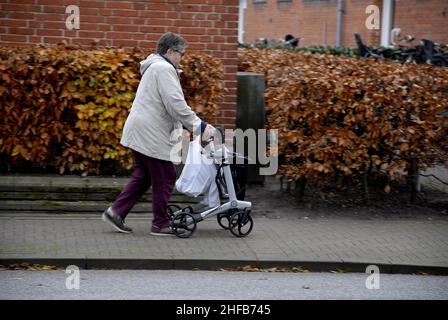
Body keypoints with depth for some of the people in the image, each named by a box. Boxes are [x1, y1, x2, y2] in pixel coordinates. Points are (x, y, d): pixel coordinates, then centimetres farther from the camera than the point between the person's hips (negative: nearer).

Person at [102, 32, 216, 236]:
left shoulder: (154, 67, 22)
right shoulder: (164, 69, -13)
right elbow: (176, 104, -21)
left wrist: (191, 125, 20)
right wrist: (199, 126, -15)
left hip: (140, 133, 10)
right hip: (152, 135, -10)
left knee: (143, 177, 16)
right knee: (165, 178, 0)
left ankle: (116, 212, 12)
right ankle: (160, 224, 7)